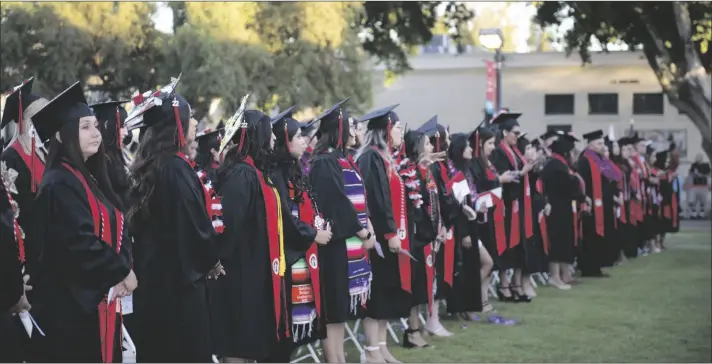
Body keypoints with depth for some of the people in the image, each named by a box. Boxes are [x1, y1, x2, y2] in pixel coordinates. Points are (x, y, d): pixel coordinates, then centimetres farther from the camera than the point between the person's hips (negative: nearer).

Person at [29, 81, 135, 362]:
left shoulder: (90, 178, 14)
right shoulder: (60, 185, -15)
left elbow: (116, 231, 12)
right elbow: (80, 243, -24)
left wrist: (122, 270, -7)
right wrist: (121, 272, -11)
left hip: (100, 297, 10)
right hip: (73, 301, -10)